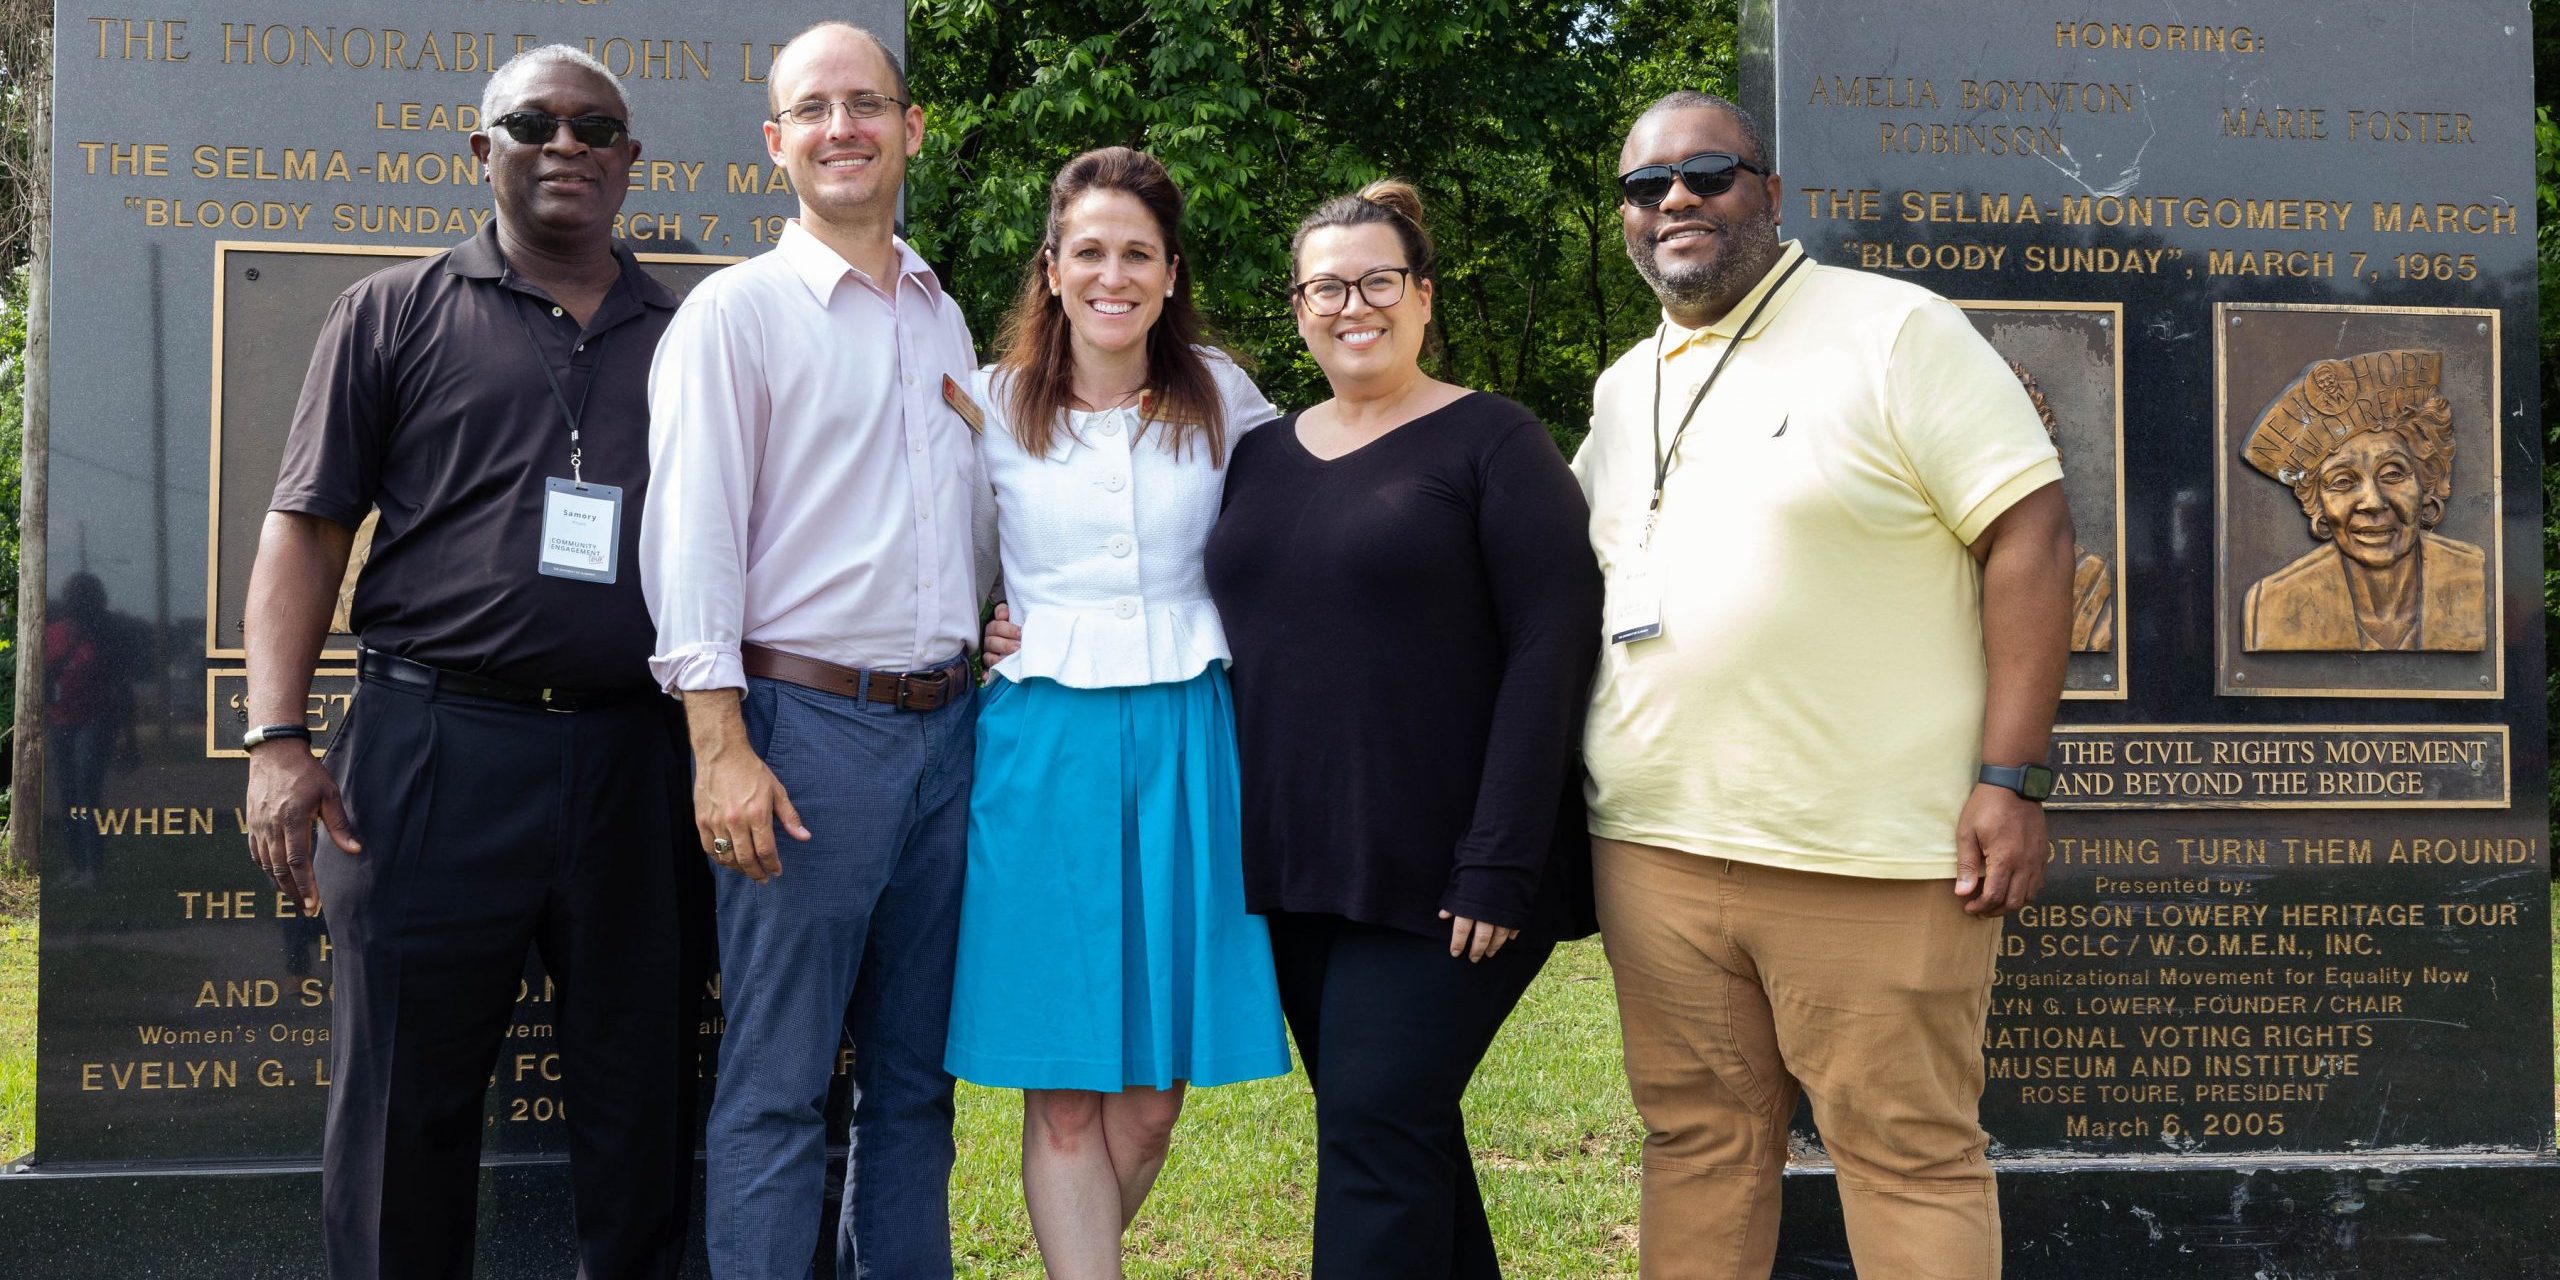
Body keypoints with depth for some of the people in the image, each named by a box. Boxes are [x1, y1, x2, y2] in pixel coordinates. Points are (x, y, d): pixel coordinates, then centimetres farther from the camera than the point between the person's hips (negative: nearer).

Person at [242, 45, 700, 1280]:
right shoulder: (396, 313, 8)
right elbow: (306, 528, 4)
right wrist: (277, 737, -7)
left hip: (636, 761, 2)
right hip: (437, 749, -2)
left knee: (640, 1106, 9)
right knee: (405, 1101, 3)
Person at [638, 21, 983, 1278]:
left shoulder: (945, 321, 17)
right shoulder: (734, 312, -2)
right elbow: (693, 536, -8)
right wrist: (722, 747, -16)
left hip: (943, 725, 6)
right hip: (804, 721, -6)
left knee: (915, 1071, 11)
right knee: (778, 1080, -3)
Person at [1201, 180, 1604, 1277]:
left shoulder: (1489, 441, -6)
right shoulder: (1261, 456, 13)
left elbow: (1552, 647, -12)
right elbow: (1232, 640, 19)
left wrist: (1500, 862, -18)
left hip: (1438, 877, -6)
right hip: (1295, 868, 6)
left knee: (1375, 1134, -8)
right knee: (1405, 1135, 13)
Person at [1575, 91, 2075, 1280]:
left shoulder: (1894, 333, -4)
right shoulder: (1622, 391, 16)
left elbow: (2030, 535, -9)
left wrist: (2010, 778, -14)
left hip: (1870, 857, -6)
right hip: (1658, 850, 6)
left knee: (1909, 1155, 0)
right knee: (1697, 1144, 12)